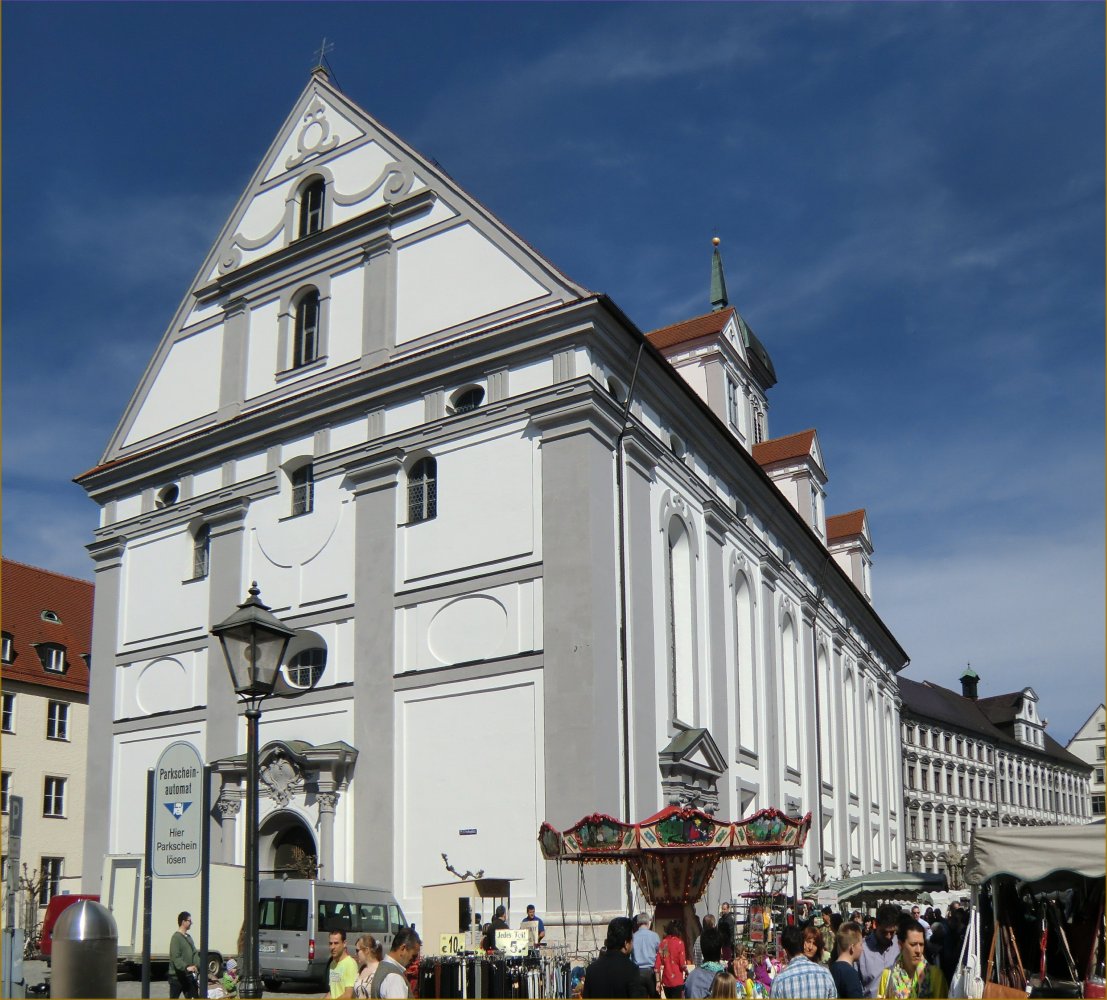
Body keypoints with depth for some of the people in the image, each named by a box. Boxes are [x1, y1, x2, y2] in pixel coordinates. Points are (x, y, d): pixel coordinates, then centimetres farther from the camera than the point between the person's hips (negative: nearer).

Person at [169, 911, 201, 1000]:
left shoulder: (189, 937, 13)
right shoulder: (176, 937, -14)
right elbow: (176, 957, -23)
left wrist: (199, 965, -5)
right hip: (177, 976, -8)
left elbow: (194, 954, 11)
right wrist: (186, 967, -35)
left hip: (189, 976, 8)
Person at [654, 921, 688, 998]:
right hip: (677, 980, -5)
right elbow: (682, 963, -11)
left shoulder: (663, 942, 5)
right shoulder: (679, 942, -8)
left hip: (665, 981, 5)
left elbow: (657, 964, 3)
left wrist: (658, 981, 8)